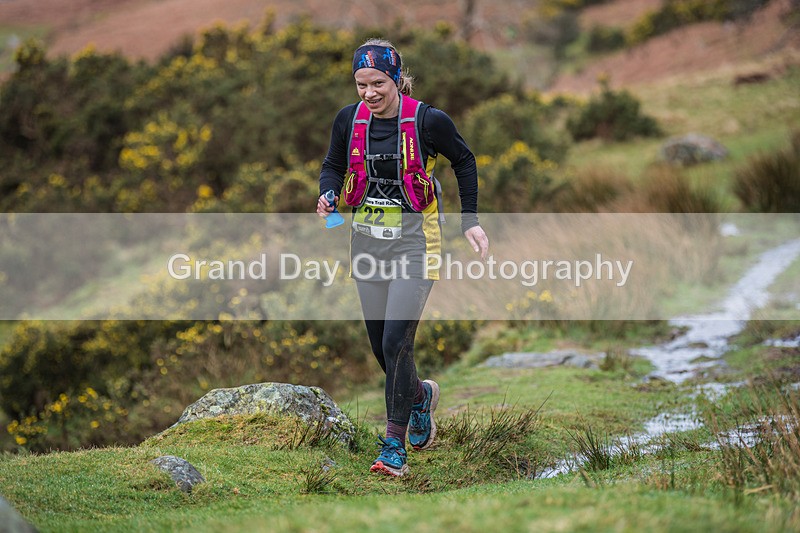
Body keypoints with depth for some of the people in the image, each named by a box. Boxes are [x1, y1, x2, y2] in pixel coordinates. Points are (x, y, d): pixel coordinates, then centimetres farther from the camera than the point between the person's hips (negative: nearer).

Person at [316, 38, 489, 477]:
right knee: (380, 345, 10)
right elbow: (333, 165, 13)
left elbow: (464, 161, 5)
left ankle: (394, 447, -5)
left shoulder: (428, 120, -12)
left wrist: (469, 222, 4)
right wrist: (328, 196, -9)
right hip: (367, 239, 5)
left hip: (413, 241, -4)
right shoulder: (349, 120, -2)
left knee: (396, 342, -14)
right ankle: (420, 395, 42)